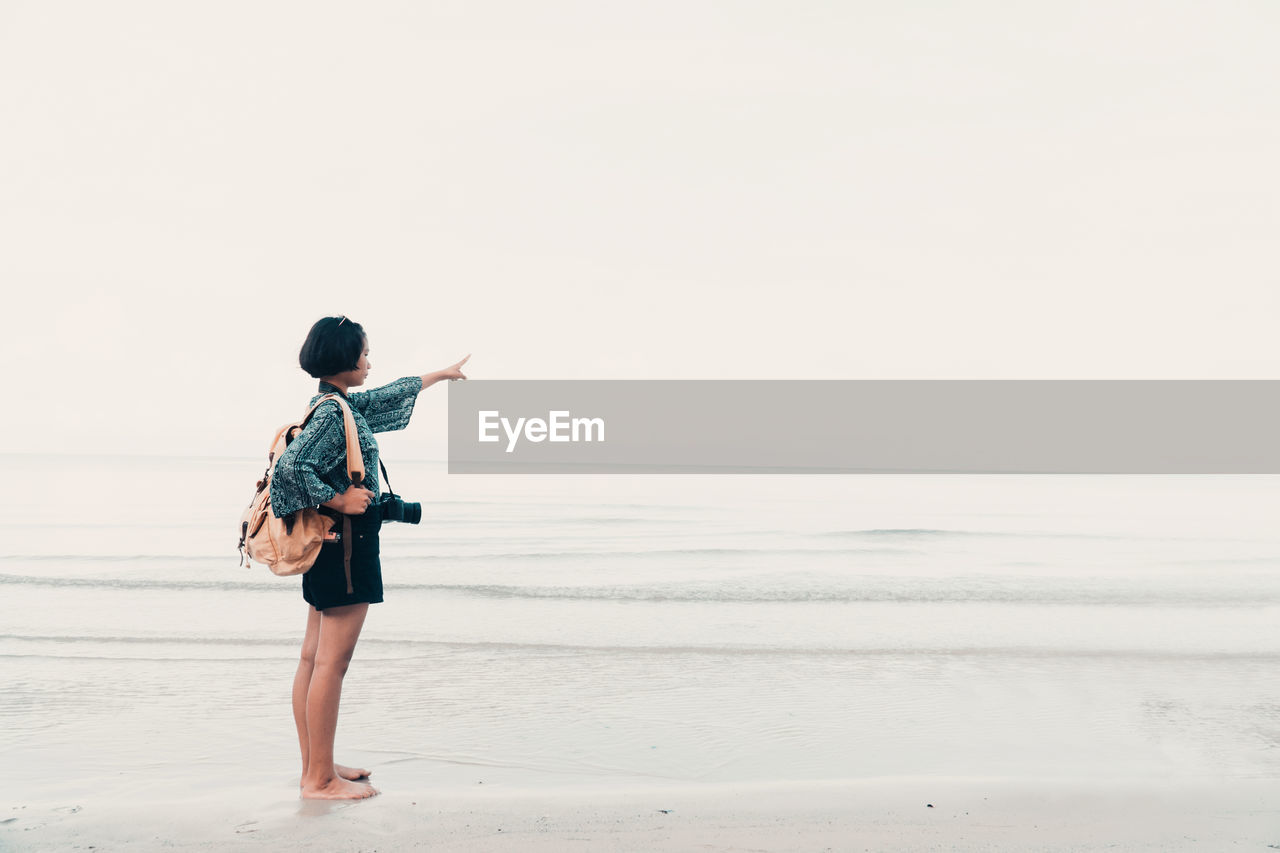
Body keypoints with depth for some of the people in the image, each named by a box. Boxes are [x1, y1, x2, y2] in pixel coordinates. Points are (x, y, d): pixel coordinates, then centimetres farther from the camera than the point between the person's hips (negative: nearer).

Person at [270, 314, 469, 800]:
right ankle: (321, 779, 0)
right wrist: (339, 500, -18)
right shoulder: (332, 412, -16)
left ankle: (314, 768, 21)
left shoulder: (341, 404, 13)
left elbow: (389, 396, 29)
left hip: (331, 544, 10)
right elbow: (291, 466, -27)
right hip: (347, 542, -10)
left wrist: (440, 374, 40)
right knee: (332, 661, -6)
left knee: (314, 658, 12)